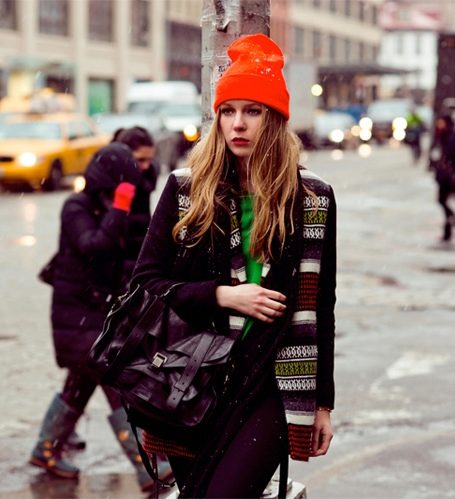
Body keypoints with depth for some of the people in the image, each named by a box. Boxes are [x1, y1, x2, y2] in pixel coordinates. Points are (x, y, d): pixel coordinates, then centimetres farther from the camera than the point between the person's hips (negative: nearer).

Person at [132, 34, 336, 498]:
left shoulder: (312, 197, 2)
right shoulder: (186, 189, 3)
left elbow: (320, 307, 7)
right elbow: (145, 281, 2)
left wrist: (322, 402, 7)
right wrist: (223, 295, -11)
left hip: (274, 385, -2)